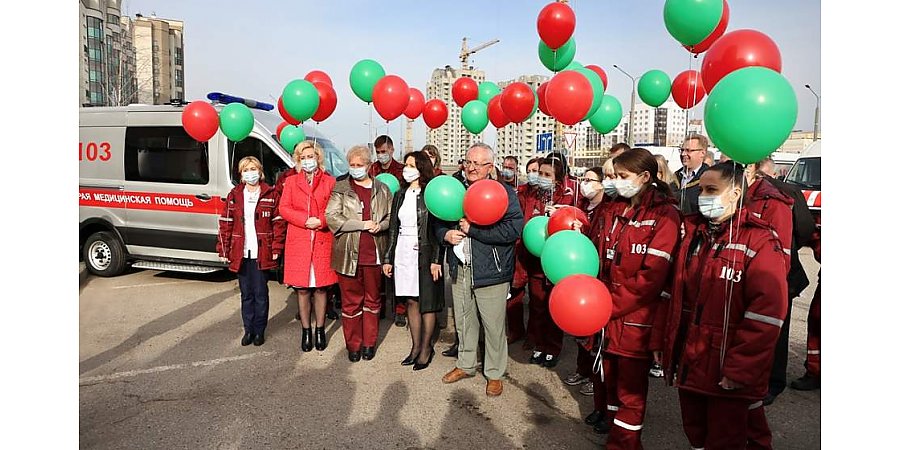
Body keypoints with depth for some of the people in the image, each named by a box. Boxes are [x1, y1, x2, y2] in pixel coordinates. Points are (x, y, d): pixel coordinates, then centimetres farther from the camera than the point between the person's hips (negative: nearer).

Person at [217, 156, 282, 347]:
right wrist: (224, 249, 1)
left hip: (262, 254, -2)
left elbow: (278, 223, -1)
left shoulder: (271, 195, 0)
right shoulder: (234, 196, 6)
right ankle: (248, 329, 22)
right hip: (240, 253, 2)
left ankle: (259, 330, 18)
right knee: (246, 294, 11)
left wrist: (276, 248, -7)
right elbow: (225, 224, 6)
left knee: (260, 293, 5)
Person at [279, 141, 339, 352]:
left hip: (323, 240, -1)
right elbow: (283, 208, 2)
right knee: (302, 289, 5)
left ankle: (320, 329, 18)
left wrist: (320, 221, -16)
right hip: (298, 242, 1)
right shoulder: (291, 182, 11)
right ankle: (306, 330, 18)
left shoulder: (330, 182, 6)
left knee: (321, 287, 4)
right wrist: (305, 220, -12)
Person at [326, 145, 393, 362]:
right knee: (351, 301, 7)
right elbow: (332, 217, -7)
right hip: (348, 254, -1)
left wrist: (380, 226, -13)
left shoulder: (382, 189, 8)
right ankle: (353, 345, 20)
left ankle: (369, 343, 26)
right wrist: (363, 225, -14)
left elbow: (391, 217, 9)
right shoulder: (340, 189, 3)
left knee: (372, 299, 12)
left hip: (374, 254, 2)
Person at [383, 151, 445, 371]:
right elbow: (393, 228, 13)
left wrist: (436, 260, -15)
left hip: (424, 254, -5)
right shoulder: (400, 195, 11)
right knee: (411, 301, 10)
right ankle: (416, 346, 21)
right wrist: (388, 258, 10)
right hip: (403, 252, 5)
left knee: (427, 302, 2)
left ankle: (426, 348, 15)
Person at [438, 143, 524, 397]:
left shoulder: (504, 192, -9)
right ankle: (465, 365, 38)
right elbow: (438, 220, 17)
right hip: (460, 270, 5)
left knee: (494, 325, 6)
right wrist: (445, 234, -7)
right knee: (463, 321, 19)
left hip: (490, 271, -5)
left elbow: (514, 230, -22)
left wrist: (472, 230, -21)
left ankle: (495, 374, 25)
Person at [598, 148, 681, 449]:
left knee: (631, 391, 4)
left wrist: (607, 306, -16)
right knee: (612, 381, 16)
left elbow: (653, 277, -18)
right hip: (611, 319, 7)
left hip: (638, 321, -7)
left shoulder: (665, 215, -11)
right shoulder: (618, 212, 12)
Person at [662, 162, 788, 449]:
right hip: (689, 365, 6)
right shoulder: (693, 234, 7)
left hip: (728, 376, -5)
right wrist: (669, 348, 10)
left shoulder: (759, 241, -13)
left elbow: (767, 313, -19)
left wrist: (740, 369, -19)